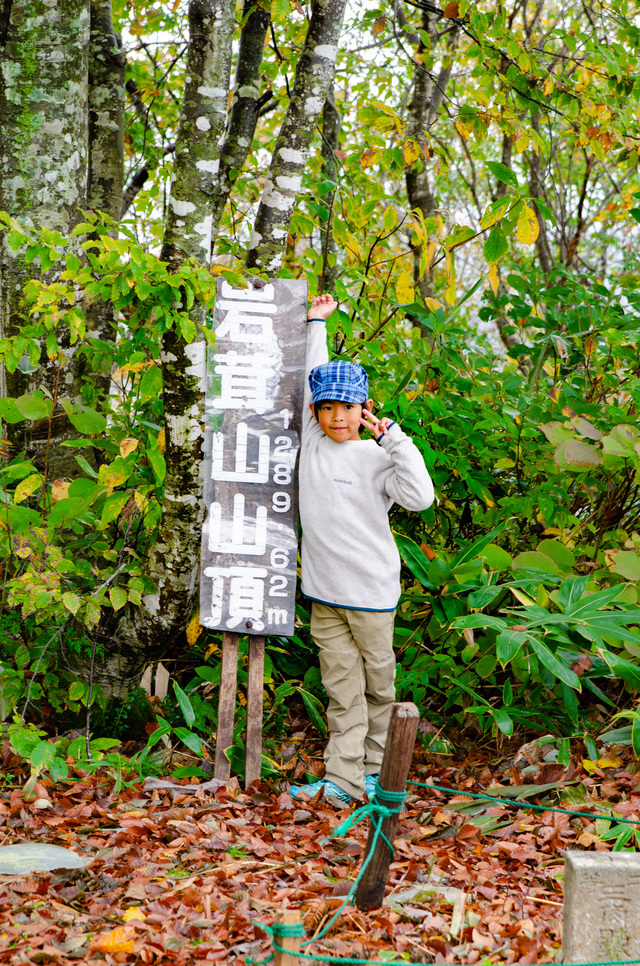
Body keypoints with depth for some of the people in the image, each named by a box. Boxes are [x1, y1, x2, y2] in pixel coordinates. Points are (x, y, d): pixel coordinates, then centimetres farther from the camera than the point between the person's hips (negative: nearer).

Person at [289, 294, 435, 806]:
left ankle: (373, 769, 22)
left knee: (378, 683, 9)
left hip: (371, 592, -3)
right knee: (342, 689, 4)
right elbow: (308, 378, 12)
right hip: (323, 594, 3)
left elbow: (420, 497, -20)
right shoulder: (311, 443, 5)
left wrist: (393, 436, -19)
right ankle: (342, 780, 2)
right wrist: (316, 322, 11)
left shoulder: (377, 459, -5)